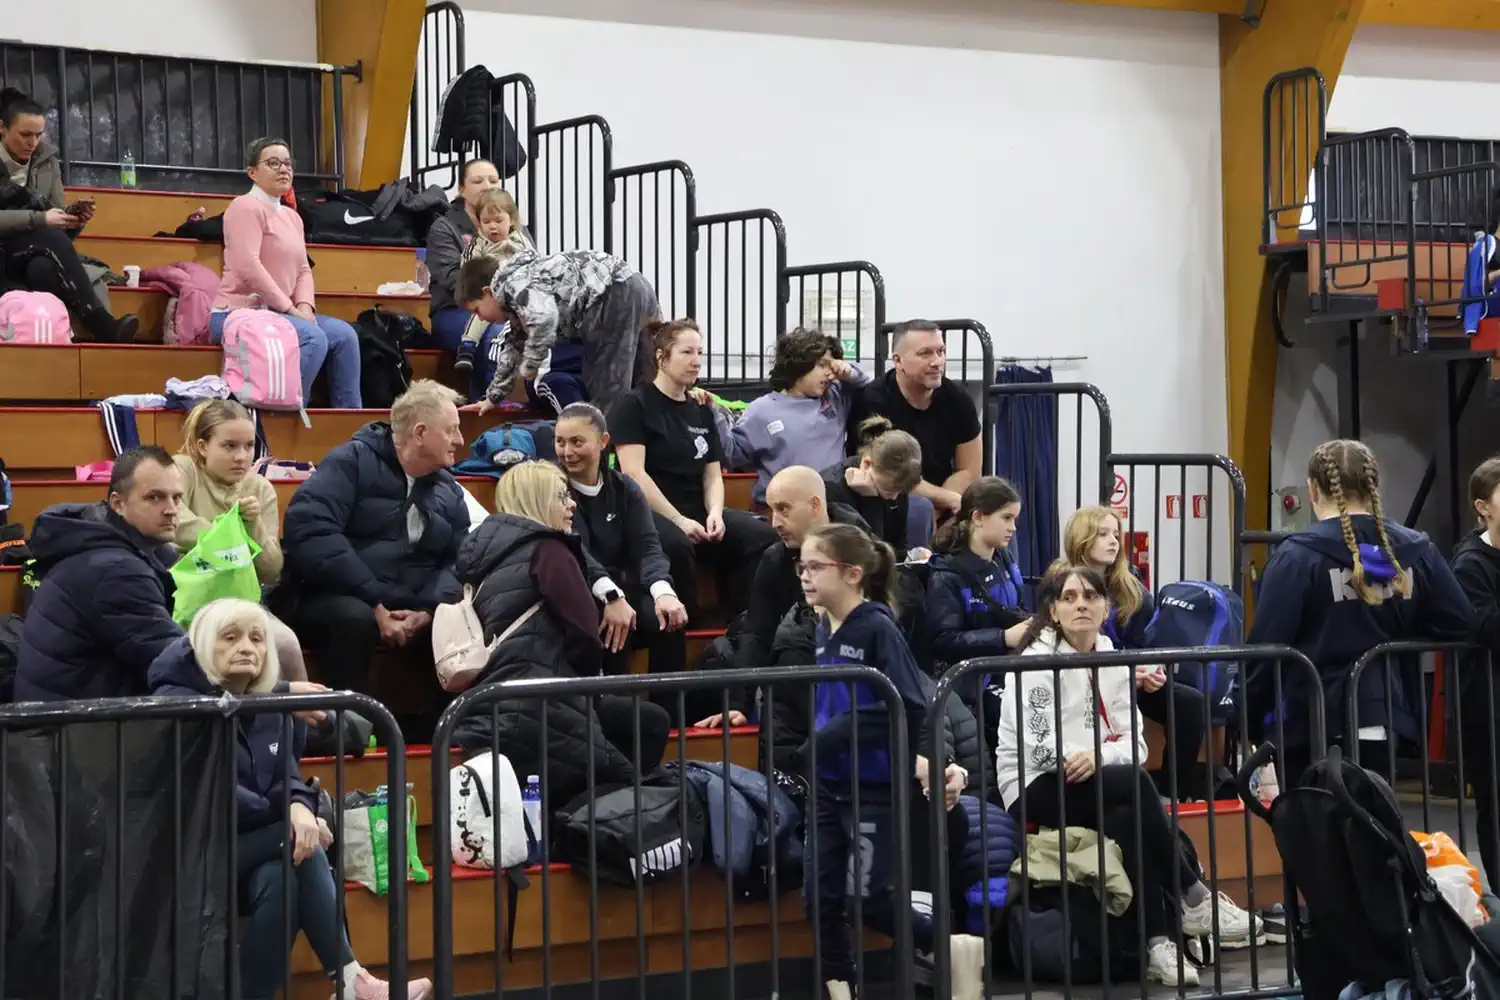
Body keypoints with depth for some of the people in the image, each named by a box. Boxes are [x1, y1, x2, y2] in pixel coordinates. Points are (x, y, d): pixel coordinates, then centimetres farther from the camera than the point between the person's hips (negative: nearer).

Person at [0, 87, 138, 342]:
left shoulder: (47, 159, 7)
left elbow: (59, 225, 6)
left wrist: (74, 220, -15)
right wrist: (40, 219, -24)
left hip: (36, 256, 3)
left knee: (44, 269, -35)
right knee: (52, 240, -33)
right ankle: (103, 327, -41)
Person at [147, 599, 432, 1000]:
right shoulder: (177, 702, -8)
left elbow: (288, 777, 4)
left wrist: (300, 807, -21)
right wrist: (285, 816, -18)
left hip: (253, 852, 6)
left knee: (279, 880, -30)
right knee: (299, 844, -26)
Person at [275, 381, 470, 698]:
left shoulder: (449, 492, 14)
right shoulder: (351, 462, -6)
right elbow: (310, 531, -19)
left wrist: (428, 611, -17)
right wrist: (375, 604, -24)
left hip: (409, 611, 5)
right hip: (327, 599, -5)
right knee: (356, 618, -37)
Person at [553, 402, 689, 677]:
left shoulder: (624, 489, 8)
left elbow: (647, 546, -6)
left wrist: (663, 591, -29)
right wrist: (610, 595, -37)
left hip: (619, 592, 4)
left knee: (669, 621, -25)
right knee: (614, 627, -34)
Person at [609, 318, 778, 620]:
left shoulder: (701, 411, 18)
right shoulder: (634, 404, -1)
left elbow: (713, 476, 16)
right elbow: (634, 473, -11)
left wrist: (715, 513, -7)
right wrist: (679, 521, -17)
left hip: (698, 515, 6)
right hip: (651, 515, -6)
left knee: (765, 538, -21)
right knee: (675, 544, -40)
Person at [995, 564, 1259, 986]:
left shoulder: (1113, 661, 9)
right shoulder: (1038, 659, -8)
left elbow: (1135, 743, 0)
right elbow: (1039, 747, -17)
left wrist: (1099, 756, -21)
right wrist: (1099, 757, -19)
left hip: (1096, 789, 5)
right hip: (1034, 790, -5)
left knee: (1129, 819, -31)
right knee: (1133, 781, -30)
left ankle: (1158, 943, -33)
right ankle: (1193, 899, -22)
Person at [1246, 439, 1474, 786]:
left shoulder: (1298, 556, -11)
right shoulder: (1415, 550, 4)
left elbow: (1266, 644, -12)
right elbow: (1460, 622, 5)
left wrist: (1245, 718, -3)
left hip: (1314, 725, -5)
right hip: (1387, 721, 5)